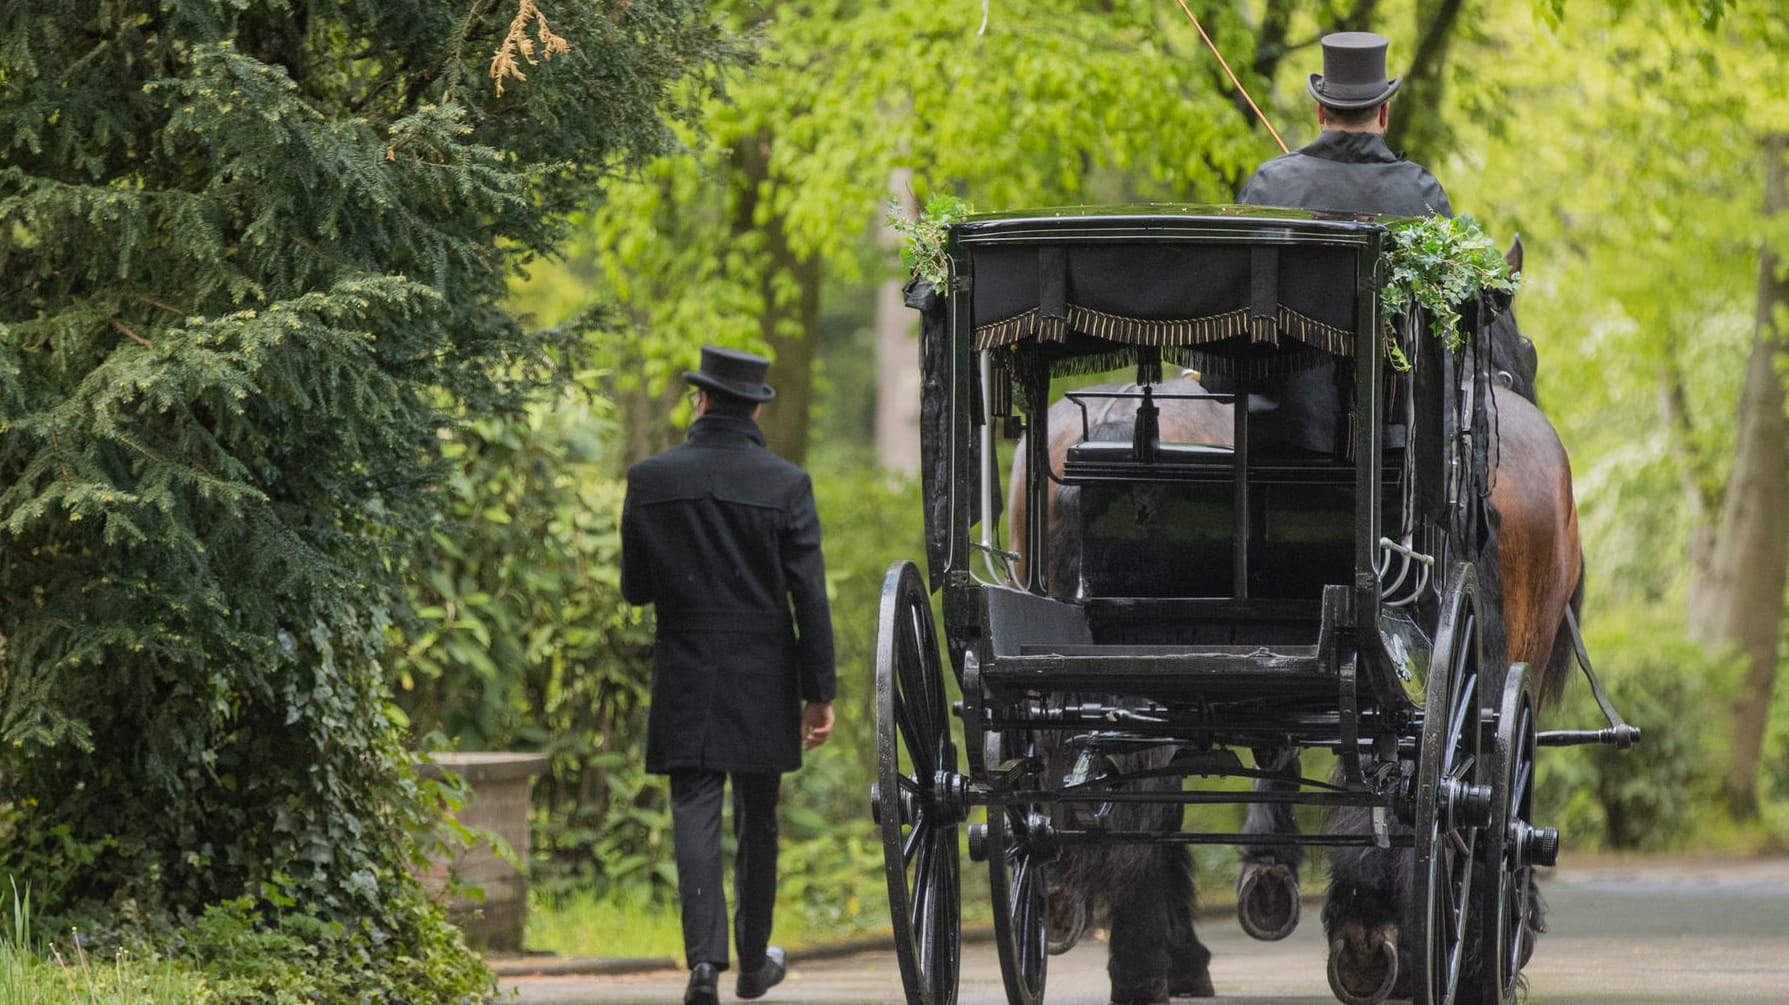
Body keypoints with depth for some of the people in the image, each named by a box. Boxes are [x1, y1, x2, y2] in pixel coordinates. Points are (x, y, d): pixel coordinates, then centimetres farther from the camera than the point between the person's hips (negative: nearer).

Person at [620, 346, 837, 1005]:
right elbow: (810, 597, -7)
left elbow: (634, 587, 3)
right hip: (763, 679, 0)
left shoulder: (650, 481, -3)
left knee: (695, 814, -2)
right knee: (757, 821, 13)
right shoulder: (786, 485, -6)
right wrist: (819, 692, -1)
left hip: (685, 679, 0)